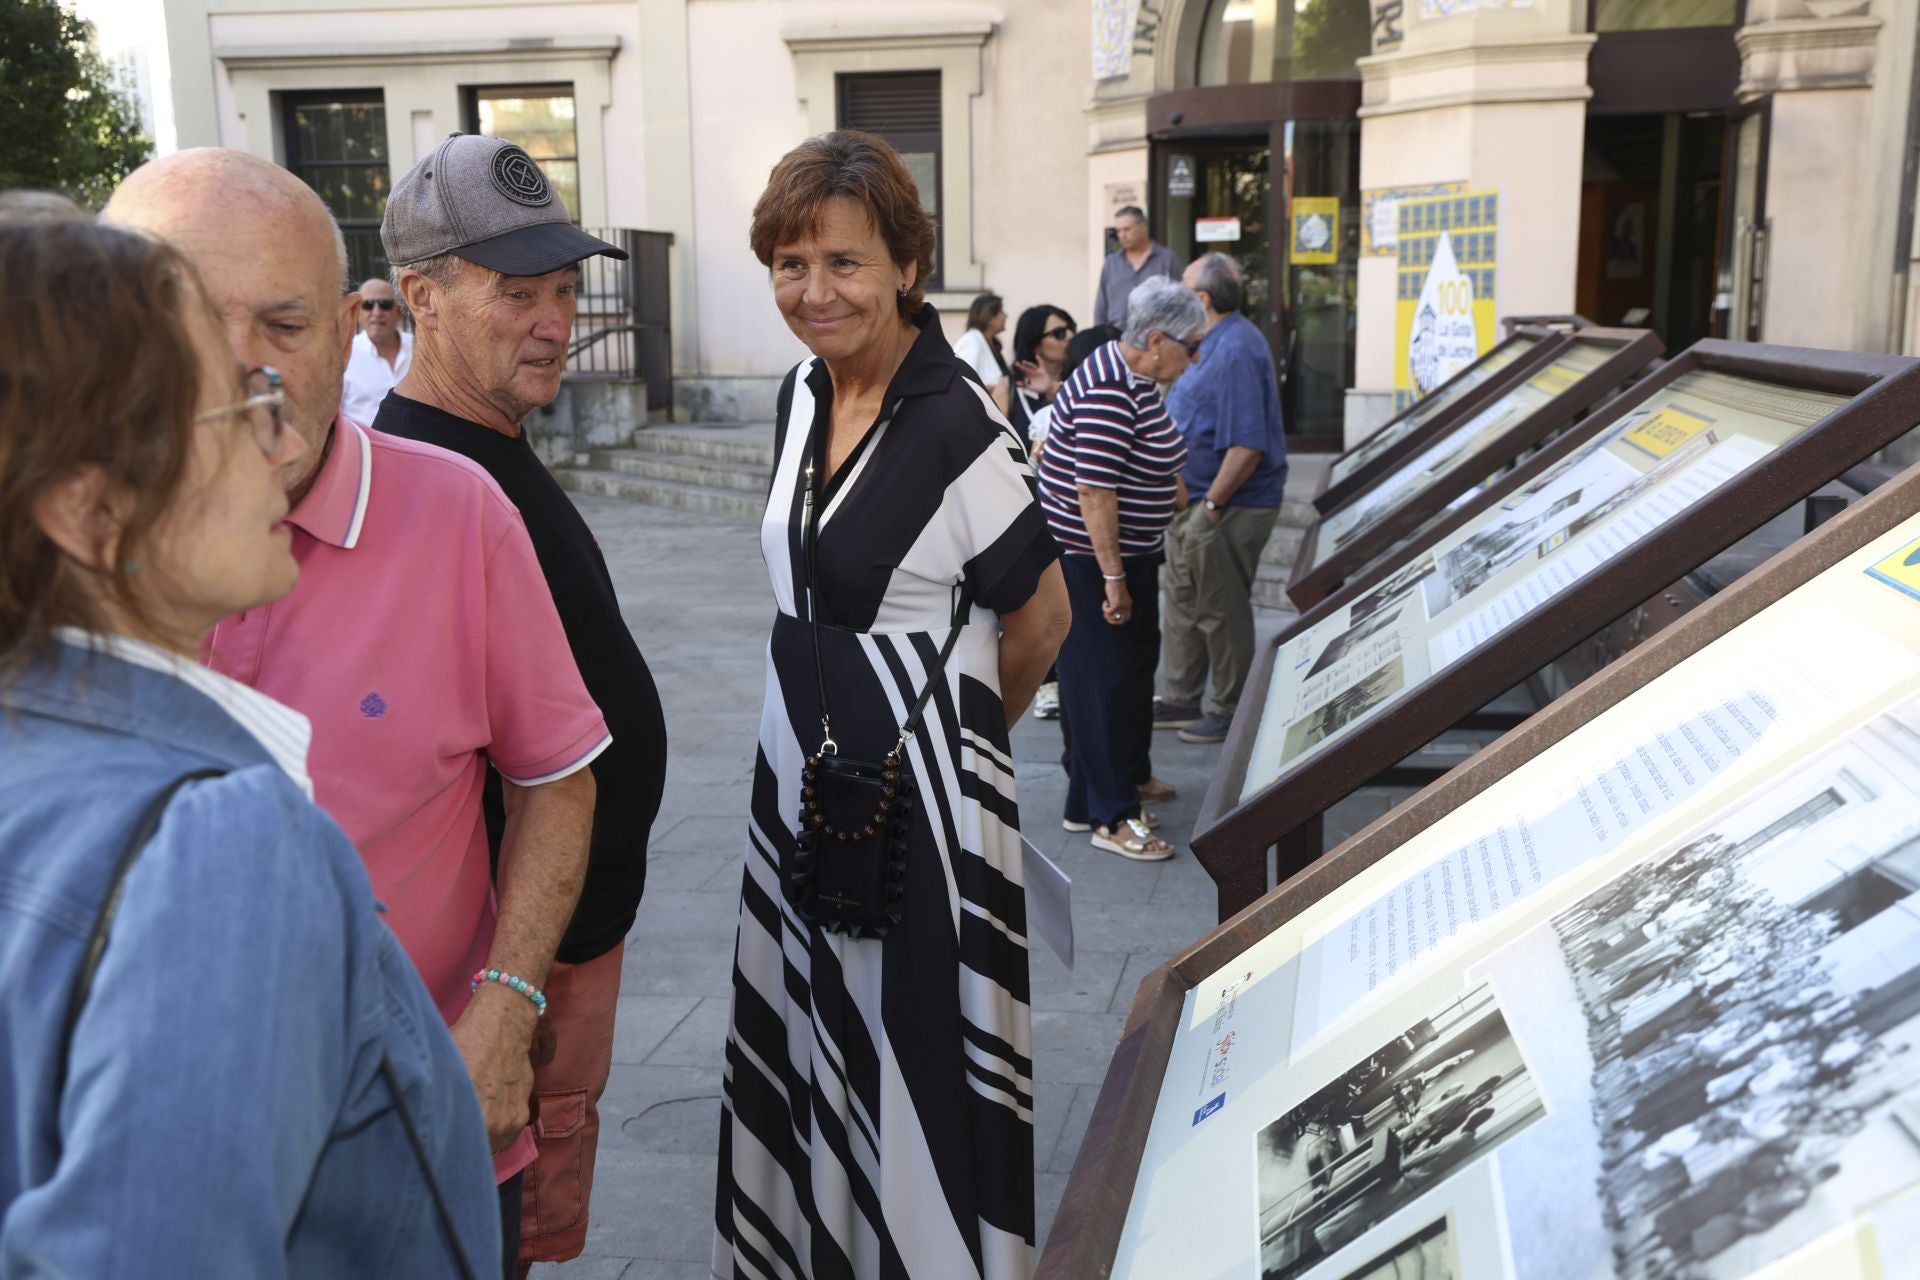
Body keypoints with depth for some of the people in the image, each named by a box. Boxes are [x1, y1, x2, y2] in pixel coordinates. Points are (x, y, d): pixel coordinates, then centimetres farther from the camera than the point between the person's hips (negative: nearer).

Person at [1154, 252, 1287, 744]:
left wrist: (1212, 504, -22)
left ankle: (1229, 712, 15)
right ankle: (1179, 700, 29)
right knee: (1181, 600, 17)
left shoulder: (1236, 351, -22)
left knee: (1221, 611, 2)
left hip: (1227, 506, -11)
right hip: (1193, 500, 11)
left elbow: (1246, 447, -28)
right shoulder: (1220, 340, 11)